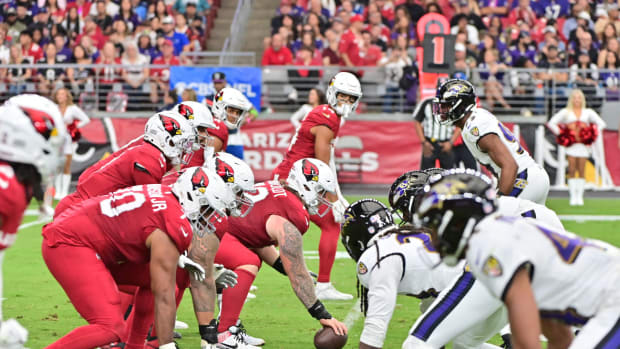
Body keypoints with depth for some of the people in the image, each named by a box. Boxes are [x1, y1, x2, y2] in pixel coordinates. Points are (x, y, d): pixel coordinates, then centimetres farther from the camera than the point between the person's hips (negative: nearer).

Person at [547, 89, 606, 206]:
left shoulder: (588, 112, 11)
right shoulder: (566, 112, 8)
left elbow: (601, 124, 15)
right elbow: (551, 123, 6)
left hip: (584, 144, 1)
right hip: (571, 144, -1)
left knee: (581, 172, -1)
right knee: (572, 171, -4)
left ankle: (580, 197, 4)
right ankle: (573, 197, 0)